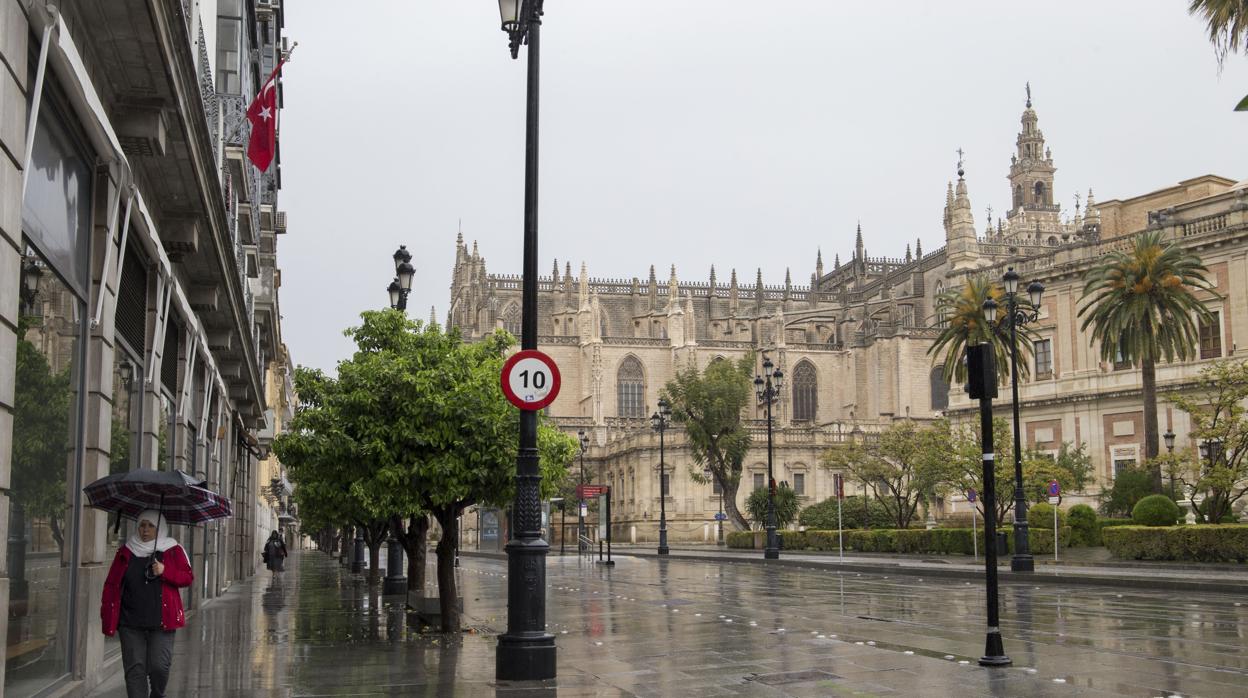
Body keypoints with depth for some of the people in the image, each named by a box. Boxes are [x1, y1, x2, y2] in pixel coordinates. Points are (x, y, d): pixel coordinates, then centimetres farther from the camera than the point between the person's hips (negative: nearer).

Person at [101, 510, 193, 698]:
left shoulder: (173, 551, 6)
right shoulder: (125, 552, 9)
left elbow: (188, 578, 2)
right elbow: (111, 584, 8)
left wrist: (165, 572, -15)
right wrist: (107, 617, 2)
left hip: (161, 622, -2)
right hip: (130, 623, 2)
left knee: (158, 666, -8)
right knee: (135, 668, -2)